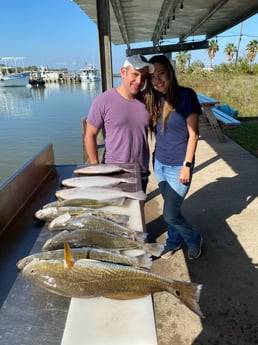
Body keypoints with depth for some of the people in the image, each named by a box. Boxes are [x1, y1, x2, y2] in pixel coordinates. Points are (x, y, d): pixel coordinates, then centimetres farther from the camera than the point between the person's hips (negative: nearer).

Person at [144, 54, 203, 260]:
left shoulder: (186, 95, -12)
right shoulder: (154, 100, 4)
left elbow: (193, 134, -13)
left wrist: (187, 165, -15)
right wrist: (153, 159, 7)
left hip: (178, 166, -5)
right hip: (159, 163, 5)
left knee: (170, 214, 0)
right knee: (172, 208, 18)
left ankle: (194, 239, 29)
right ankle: (174, 241, 41)